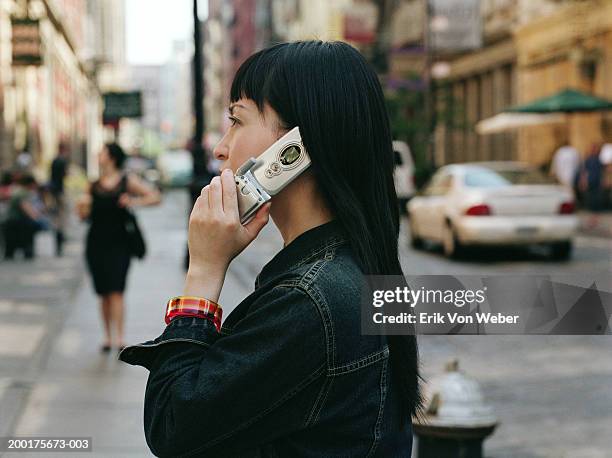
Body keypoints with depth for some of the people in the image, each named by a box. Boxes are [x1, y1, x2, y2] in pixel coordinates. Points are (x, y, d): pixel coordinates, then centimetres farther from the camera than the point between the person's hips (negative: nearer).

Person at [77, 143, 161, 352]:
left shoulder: (128, 181, 1)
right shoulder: (94, 186, 10)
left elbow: (155, 197, -2)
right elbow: (84, 216, 13)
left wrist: (134, 202, -16)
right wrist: (82, 207, -8)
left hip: (118, 243, -3)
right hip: (96, 243, 4)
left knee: (116, 291, -11)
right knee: (103, 294, 7)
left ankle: (119, 338, -14)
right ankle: (107, 337, 15)